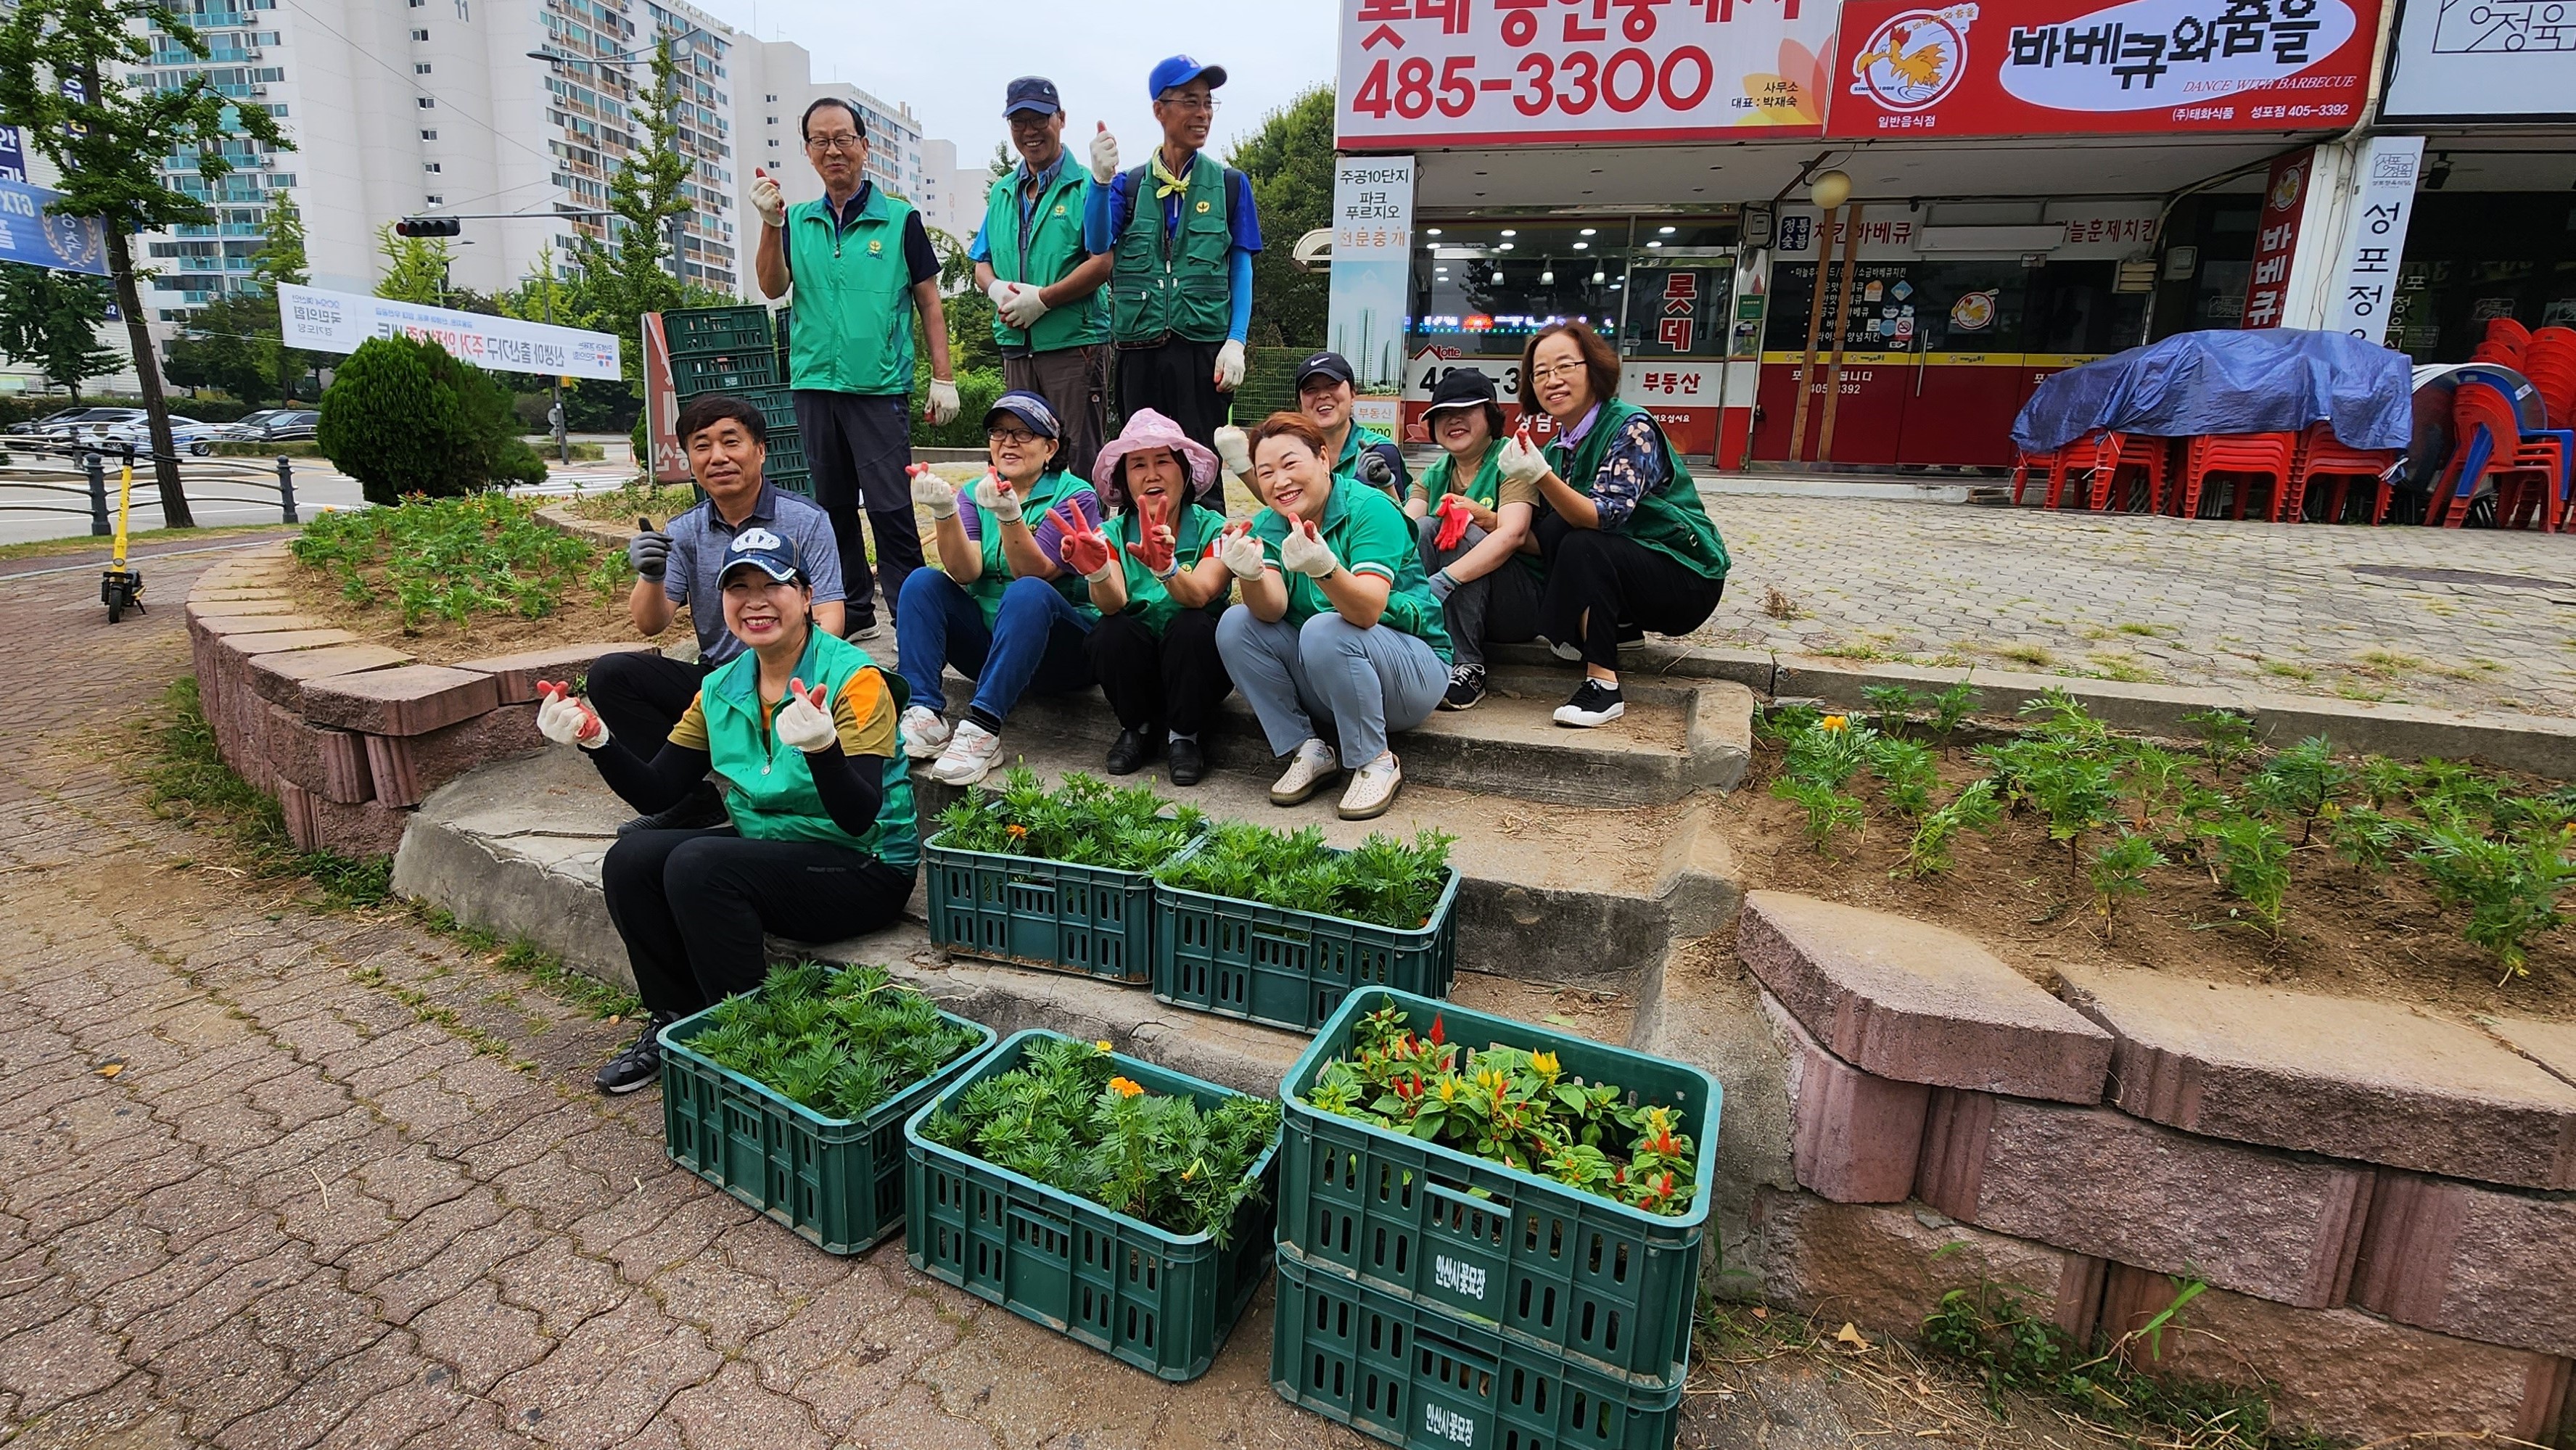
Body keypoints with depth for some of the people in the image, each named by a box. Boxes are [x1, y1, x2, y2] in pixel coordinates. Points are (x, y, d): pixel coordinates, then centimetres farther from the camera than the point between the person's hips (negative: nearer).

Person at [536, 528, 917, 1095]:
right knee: (630, 860, -10)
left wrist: (822, 746, -44)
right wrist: (596, 739, -11)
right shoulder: (722, 688, 5)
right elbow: (655, 793, 5)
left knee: (697, 866, -25)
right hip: (762, 847, 7)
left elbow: (859, 819, -25)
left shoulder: (853, 678, -16)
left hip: (865, 869, -7)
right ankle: (675, 1024, 9)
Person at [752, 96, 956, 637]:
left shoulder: (899, 219, 4)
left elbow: (929, 303, 4)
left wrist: (942, 378, -2)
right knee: (832, 506, 9)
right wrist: (770, 224, -12)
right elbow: (773, 288, 2)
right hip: (815, 384, 5)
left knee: (889, 507, -9)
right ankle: (854, 612, 20)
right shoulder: (797, 221, 13)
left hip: (881, 387, -4)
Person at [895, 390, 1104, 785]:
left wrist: (1009, 515, -36)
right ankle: (923, 714, -29)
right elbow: (965, 572, -11)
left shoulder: (1075, 496, -5)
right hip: (988, 642, 5)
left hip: (1060, 649, -4)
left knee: (1027, 592, -34)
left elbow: (1034, 572, -20)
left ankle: (983, 728, -41)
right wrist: (944, 511, -27)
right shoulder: (974, 494, 7)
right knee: (922, 582, -16)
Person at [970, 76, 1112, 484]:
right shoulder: (1001, 193, 19)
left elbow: (1104, 262, -11)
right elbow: (982, 263, 20)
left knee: (1084, 460, -6)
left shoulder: (1086, 186, 0)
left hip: (1074, 343, -6)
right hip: (1016, 346, 6)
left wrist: (1041, 299, -15)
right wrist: (998, 290, -4)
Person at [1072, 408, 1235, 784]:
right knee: (1111, 630, -28)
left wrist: (1166, 569, -50)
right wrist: (1097, 572, -45)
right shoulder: (1112, 533, -2)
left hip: (1196, 665, -2)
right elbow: (1113, 603, -22)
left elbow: (1199, 596, -28)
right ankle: (1137, 728, -1)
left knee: (1191, 626, -32)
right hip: (1136, 666, 2)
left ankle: (1184, 735, -9)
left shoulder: (1213, 528, -9)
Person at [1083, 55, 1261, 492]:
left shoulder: (1230, 185, 8)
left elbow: (1241, 270, 5)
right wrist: (1101, 180, -19)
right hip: (1139, 347, 2)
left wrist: (1236, 342, -7)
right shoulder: (1128, 185, 10)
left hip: (1204, 346, -1)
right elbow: (1098, 247, -4)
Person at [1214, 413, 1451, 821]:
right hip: (1320, 689, 6)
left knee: (1325, 631, -33)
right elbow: (1271, 610, -16)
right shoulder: (1268, 524, 1)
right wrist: (1250, 575, -37)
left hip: (1412, 669, -5)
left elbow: (1369, 610, -31)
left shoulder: (1371, 509, -16)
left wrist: (1323, 567, -49)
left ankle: (1376, 762, -14)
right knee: (1235, 625, -13)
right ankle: (1308, 751, -6)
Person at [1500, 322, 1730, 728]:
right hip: (1619, 577, 6)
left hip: (1686, 580, -6)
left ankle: (1603, 684, -25)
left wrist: (1541, 477, -42)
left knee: (1583, 548, -31)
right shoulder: (1557, 449, 4)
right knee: (1554, 532, -20)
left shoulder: (1632, 428, -16)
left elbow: (1605, 516, -30)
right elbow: (1541, 542, -2)